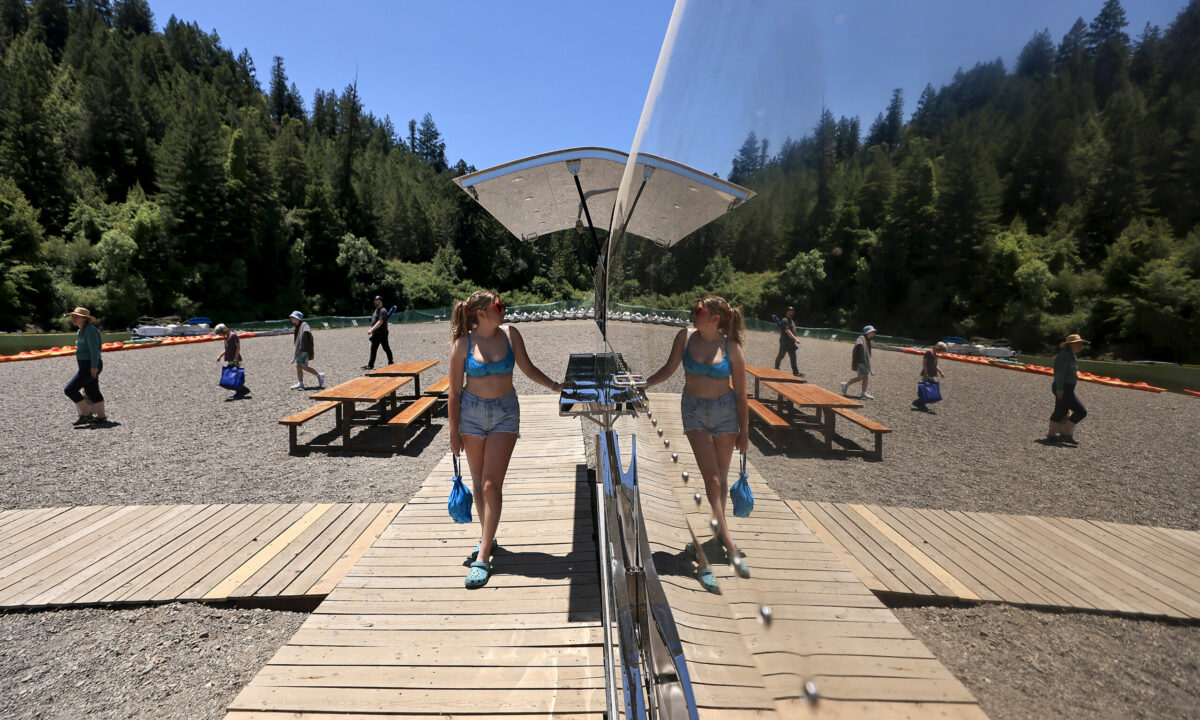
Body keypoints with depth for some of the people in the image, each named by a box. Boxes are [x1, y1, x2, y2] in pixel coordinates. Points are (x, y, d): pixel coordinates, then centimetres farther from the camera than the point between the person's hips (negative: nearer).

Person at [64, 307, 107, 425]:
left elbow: (94, 349, -21)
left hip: (90, 367, -10)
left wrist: (94, 366, -24)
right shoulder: (81, 331, 15)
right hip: (85, 366, 10)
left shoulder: (90, 330, -15)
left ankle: (86, 414, 1)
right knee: (92, 392, 12)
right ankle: (101, 417, 17)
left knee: (70, 389, -8)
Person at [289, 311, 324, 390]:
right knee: (298, 366, 5)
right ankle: (300, 383, 6)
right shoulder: (297, 327, 14)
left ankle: (319, 375, 6)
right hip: (299, 350, 9)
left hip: (304, 349, -9)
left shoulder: (304, 325, -13)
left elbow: (307, 331, -33)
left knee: (304, 367, -10)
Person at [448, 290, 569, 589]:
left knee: (492, 485, -7)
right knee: (478, 483, 12)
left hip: (505, 412, 0)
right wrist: (454, 432, -2)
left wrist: (555, 386, 6)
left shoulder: (510, 335, -4)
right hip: (471, 413, 1)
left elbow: (527, 368, 10)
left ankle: (483, 557, 0)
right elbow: (455, 392, -3)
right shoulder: (463, 344, -8)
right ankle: (488, 538, 34)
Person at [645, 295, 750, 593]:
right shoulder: (686, 337, -7)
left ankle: (716, 531, 31)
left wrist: (744, 432, -1)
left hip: (724, 411, 0)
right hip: (694, 411, 0)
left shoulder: (732, 348, -10)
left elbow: (740, 393, -4)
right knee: (711, 479, -6)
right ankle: (730, 546, -3)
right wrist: (641, 385, -4)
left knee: (720, 479, 10)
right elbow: (669, 369, 6)